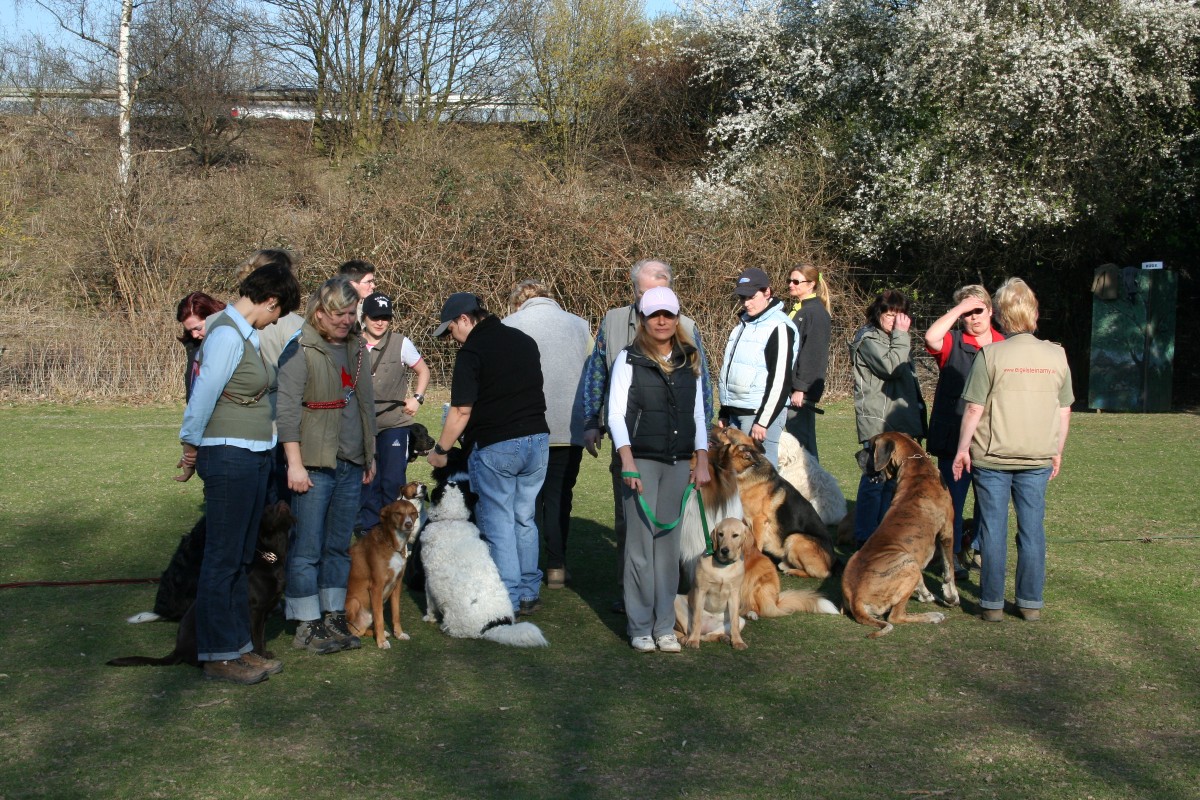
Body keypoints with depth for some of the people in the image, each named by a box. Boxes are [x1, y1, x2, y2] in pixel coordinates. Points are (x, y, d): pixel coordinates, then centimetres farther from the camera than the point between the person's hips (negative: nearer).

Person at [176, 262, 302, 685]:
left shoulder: (246, 335, 13)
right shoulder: (228, 335, -16)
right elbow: (203, 397, -16)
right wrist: (191, 450, -5)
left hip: (254, 457, 9)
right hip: (229, 456, -9)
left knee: (241, 558, 14)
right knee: (223, 558, -2)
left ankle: (238, 646, 23)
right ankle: (218, 655, 5)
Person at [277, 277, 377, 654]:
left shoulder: (357, 349, 14)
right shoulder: (300, 351, -8)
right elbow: (287, 411, -12)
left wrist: (369, 456, 21)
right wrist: (295, 463, -17)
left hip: (351, 465, 7)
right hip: (314, 465, -7)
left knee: (339, 546, 11)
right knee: (307, 548, -2)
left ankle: (334, 616, 19)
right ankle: (307, 625, 4)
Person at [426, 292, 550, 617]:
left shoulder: (471, 353, -11)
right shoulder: (525, 341, 11)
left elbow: (462, 411, -12)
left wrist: (440, 450, -2)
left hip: (495, 447, -7)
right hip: (537, 438, 7)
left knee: (498, 524, 2)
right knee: (524, 519, 16)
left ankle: (509, 599, 3)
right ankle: (529, 593, 19)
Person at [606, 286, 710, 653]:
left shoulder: (689, 362, 13)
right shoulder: (629, 359, 0)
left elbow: (698, 414, 15)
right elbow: (616, 413, -5)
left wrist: (702, 461, 7)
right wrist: (627, 460, -15)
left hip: (679, 463, 4)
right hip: (642, 461, -3)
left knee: (669, 543, 4)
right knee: (641, 543, -4)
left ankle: (664, 626, 11)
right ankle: (640, 627, 5)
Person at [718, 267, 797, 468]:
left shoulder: (779, 327, -9)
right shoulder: (743, 324, 19)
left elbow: (781, 381, -16)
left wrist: (763, 421, -19)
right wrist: (724, 413, 20)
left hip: (761, 412, -9)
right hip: (736, 413, 9)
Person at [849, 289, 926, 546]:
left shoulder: (894, 340, 21)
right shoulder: (869, 339, -7)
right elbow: (891, 366, -24)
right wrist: (901, 335, -14)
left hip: (901, 422, 9)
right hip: (879, 422, -9)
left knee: (893, 479, 10)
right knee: (875, 479, -10)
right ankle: (864, 538, -6)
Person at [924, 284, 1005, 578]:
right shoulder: (952, 342, -1)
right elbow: (931, 337, -25)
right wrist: (959, 309, -17)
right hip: (954, 436, -3)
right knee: (953, 497, 3)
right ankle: (954, 556, 12)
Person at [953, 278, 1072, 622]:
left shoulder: (990, 354, -10)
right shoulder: (1056, 355, 0)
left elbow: (974, 409, -9)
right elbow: (1064, 411, 7)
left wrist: (963, 448, 2)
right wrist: (1057, 451, 18)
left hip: (992, 456, -3)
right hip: (1038, 458, 3)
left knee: (993, 529, 5)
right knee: (1033, 529, 10)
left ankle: (992, 603, 10)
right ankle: (1031, 603, 15)